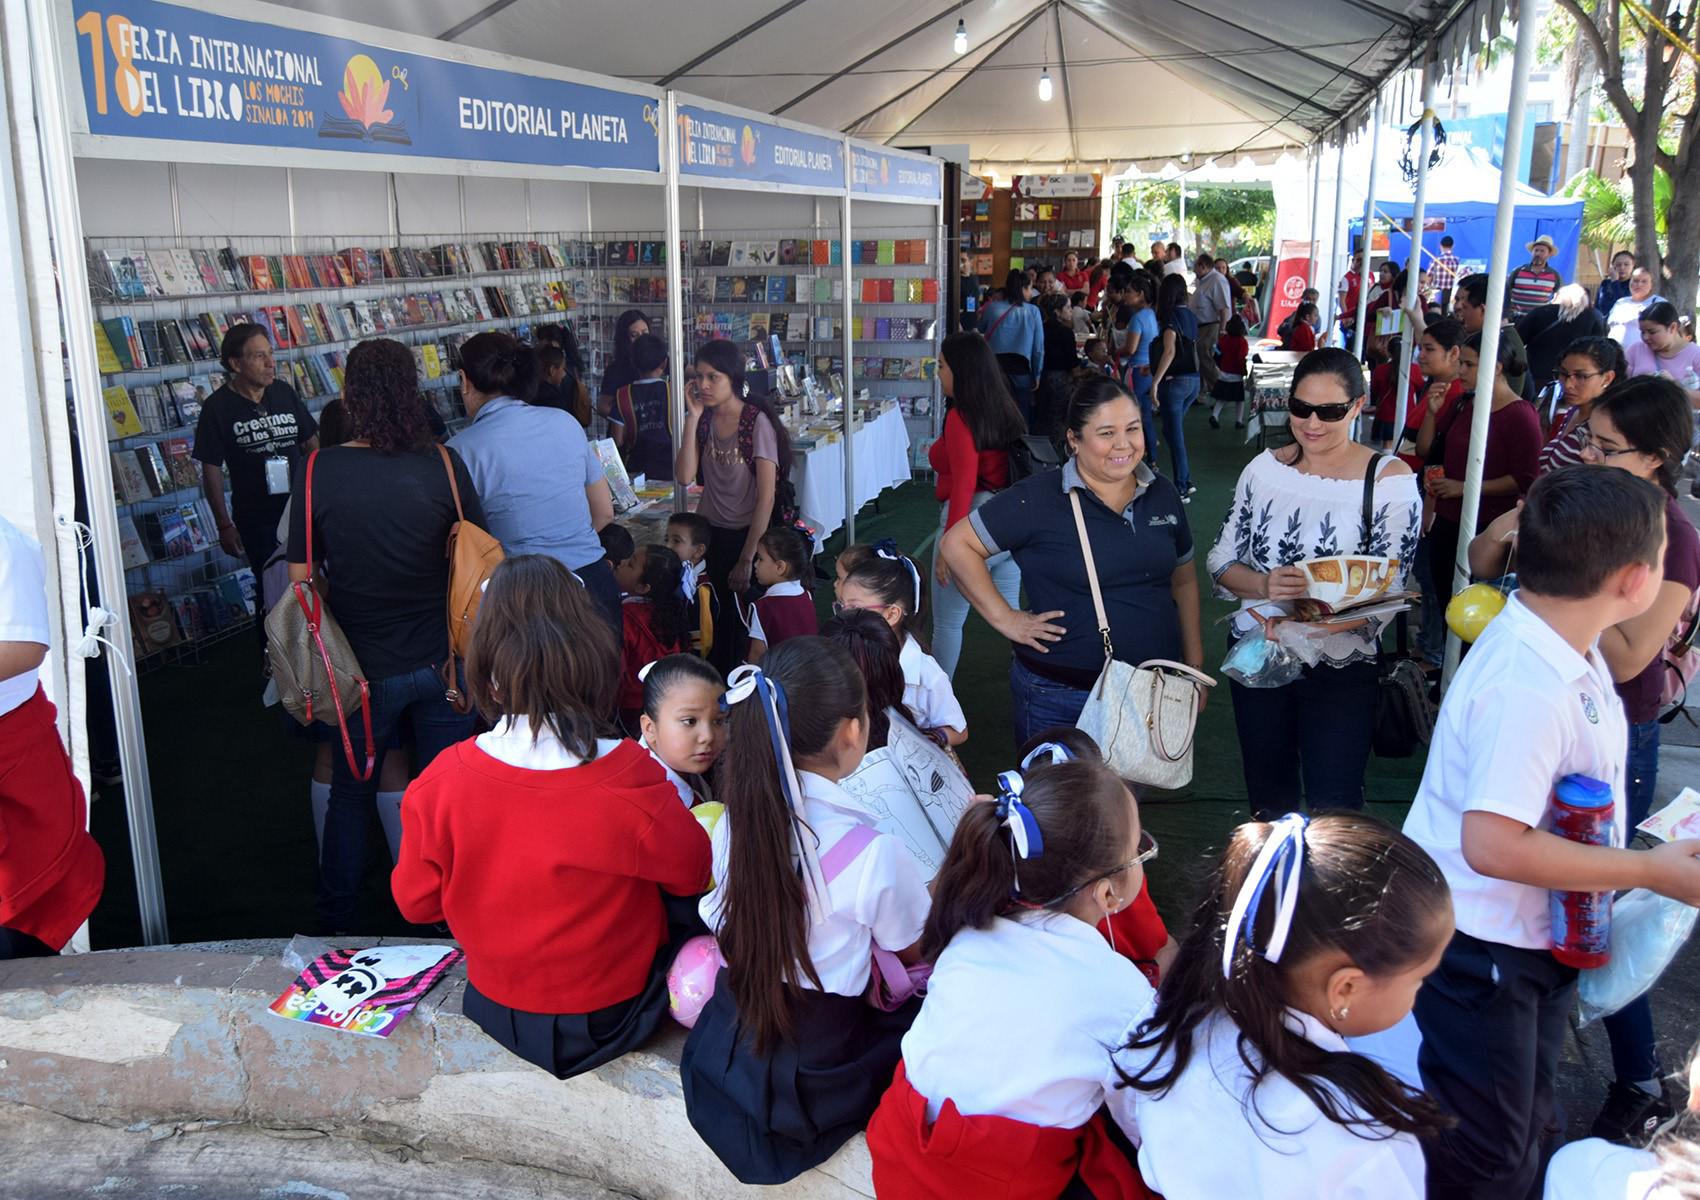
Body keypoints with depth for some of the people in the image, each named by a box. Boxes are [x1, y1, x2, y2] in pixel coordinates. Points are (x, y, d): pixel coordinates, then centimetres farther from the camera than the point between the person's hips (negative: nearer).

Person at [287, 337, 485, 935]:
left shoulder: (317, 470, -12)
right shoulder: (444, 464, -12)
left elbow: (302, 577, -7)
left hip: (366, 667, 0)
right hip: (443, 661, 0)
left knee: (350, 795, 19)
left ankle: (335, 927, 32)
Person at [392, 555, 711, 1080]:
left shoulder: (441, 783, -23)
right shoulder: (634, 782, -29)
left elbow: (415, 902, -6)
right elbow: (693, 874, -10)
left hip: (498, 1013, 3)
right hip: (611, 1017, -3)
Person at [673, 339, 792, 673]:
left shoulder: (757, 422, -12)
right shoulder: (704, 420, 5)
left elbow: (767, 497, -13)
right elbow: (685, 476, -9)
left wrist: (747, 559, -13)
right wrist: (693, 417, -12)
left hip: (747, 535, -5)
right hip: (709, 534, 5)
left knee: (743, 628, -3)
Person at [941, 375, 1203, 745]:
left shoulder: (1162, 494, 6)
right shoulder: (1037, 500, -11)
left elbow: (1184, 581, 16)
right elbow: (958, 544, -9)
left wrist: (1194, 667, 13)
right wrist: (1004, 617, -10)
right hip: (1060, 699, -4)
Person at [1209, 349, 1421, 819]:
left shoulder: (1390, 481, -11)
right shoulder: (1264, 468, 0)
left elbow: (1387, 594, -14)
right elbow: (1221, 561, 1)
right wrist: (1264, 585, -20)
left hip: (1341, 672, -3)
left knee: (1333, 811, 5)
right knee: (1268, 801, 20)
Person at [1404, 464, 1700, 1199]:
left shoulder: (1561, 647, -2)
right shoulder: (1527, 689, -32)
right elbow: (1493, 844, -35)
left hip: (1542, 936, 9)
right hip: (1484, 951, -9)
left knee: (1525, 1136, 27)